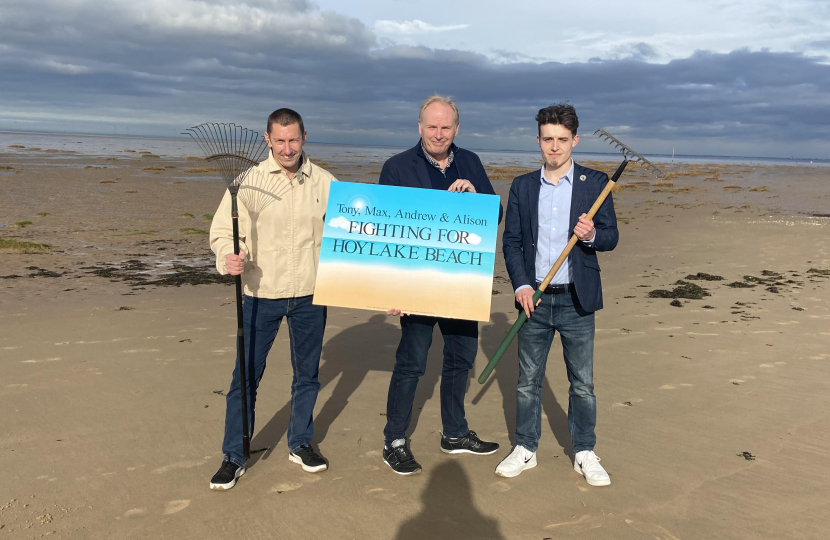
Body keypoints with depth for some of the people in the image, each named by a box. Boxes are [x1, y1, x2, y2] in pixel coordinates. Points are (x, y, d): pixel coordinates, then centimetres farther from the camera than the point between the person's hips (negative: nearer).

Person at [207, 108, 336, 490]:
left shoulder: (324, 183, 1)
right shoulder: (249, 182, -5)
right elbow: (223, 230, -5)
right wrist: (229, 258, -25)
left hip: (310, 294, 2)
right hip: (262, 293, -2)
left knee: (307, 373, 14)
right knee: (246, 375, 2)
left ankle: (300, 444, 33)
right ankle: (234, 457, 17)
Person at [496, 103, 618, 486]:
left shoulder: (595, 182, 0)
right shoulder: (522, 186, 5)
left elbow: (611, 237, 1)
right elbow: (510, 241, 5)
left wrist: (592, 235, -22)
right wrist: (521, 285, -8)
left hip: (577, 300, -1)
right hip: (534, 297, 2)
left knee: (583, 383, 8)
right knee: (527, 381, 11)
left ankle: (584, 454, 24)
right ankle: (525, 450, 26)